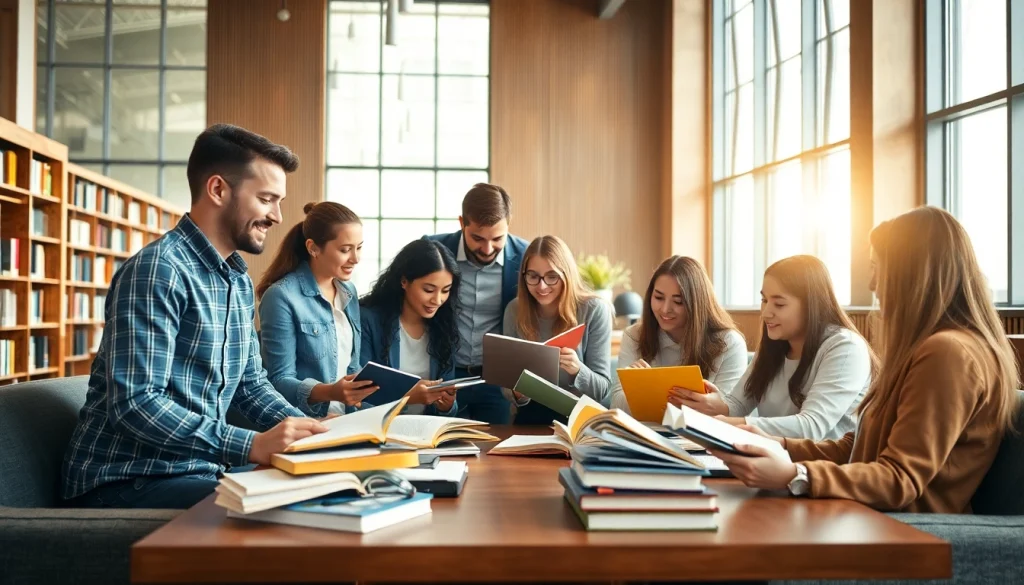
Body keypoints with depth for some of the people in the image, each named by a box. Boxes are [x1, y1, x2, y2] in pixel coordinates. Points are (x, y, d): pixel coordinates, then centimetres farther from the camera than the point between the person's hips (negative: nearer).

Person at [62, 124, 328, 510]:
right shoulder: (157, 270, -18)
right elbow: (135, 404, -25)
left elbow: (251, 384, 15)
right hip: (126, 482, -8)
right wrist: (250, 446, -31)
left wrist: (310, 431, -3)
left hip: (197, 471, 8)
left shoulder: (240, 280, 11)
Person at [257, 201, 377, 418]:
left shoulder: (349, 291, 11)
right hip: (302, 424, -7)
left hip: (345, 419, 7)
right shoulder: (282, 296, -11)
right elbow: (279, 381, -12)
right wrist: (329, 392, -26)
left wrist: (359, 388, -1)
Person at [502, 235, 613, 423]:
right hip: (535, 413, 3)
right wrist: (517, 393, -19)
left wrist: (577, 370, -29)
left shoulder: (594, 310, -8)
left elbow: (602, 389, -8)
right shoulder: (514, 310, 0)